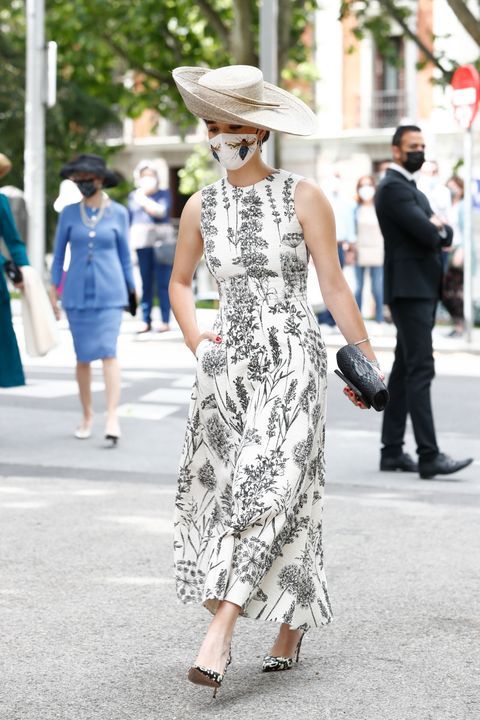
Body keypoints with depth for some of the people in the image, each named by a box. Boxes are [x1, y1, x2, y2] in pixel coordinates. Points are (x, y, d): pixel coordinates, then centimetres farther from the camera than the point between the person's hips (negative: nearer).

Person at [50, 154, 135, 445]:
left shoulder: (118, 213, 0)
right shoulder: (69, 213, 2)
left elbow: (124, 253, 6)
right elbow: (59, 252, 7)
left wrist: (131, 291, 7)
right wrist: (54, 291, 3)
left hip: (109, 292, -2)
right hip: (77, 293, 2)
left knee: (108, 352, -14)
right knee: (83, 356, 5)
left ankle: (113, 416, -18)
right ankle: (87, 416, 18)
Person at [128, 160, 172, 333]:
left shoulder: (164, 194, 6)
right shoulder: (133, 196, 15)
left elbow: (161, 211, -12)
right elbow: (130, 220, 17)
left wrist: (143, 200, -9)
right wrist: (127, 243, 12)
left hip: (160, 241, -3)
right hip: (142, 242, 3)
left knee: (163, 283, -5)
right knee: (146, 283, 2)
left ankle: (165, 321, -3)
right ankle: (146, 321, 4)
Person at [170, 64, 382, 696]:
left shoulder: (302, 198, -1)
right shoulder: (201, 207, 9)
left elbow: (333, 284, 0)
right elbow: (180, 281, 23)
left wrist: (365, 358, -2)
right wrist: (195, 340, 6)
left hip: (291, 357, -4)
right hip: (228, 359, 4)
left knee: (267, 486, -16)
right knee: (221, 488, 2)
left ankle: (220, 631, -22)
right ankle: (290, 628, 17)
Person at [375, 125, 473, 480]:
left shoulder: (413, 190, 22)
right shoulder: (393, 187, -11)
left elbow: (444, 235, 15)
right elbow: (427, 233, -20)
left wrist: (437, 229, -6)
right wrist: (435, 229, 2)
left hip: (423, 289, 10)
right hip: (409, 288, -10)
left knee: (405, 370, 10)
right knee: (421, 370, -14)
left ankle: (392, 451, 14)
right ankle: (429, 456, -17)